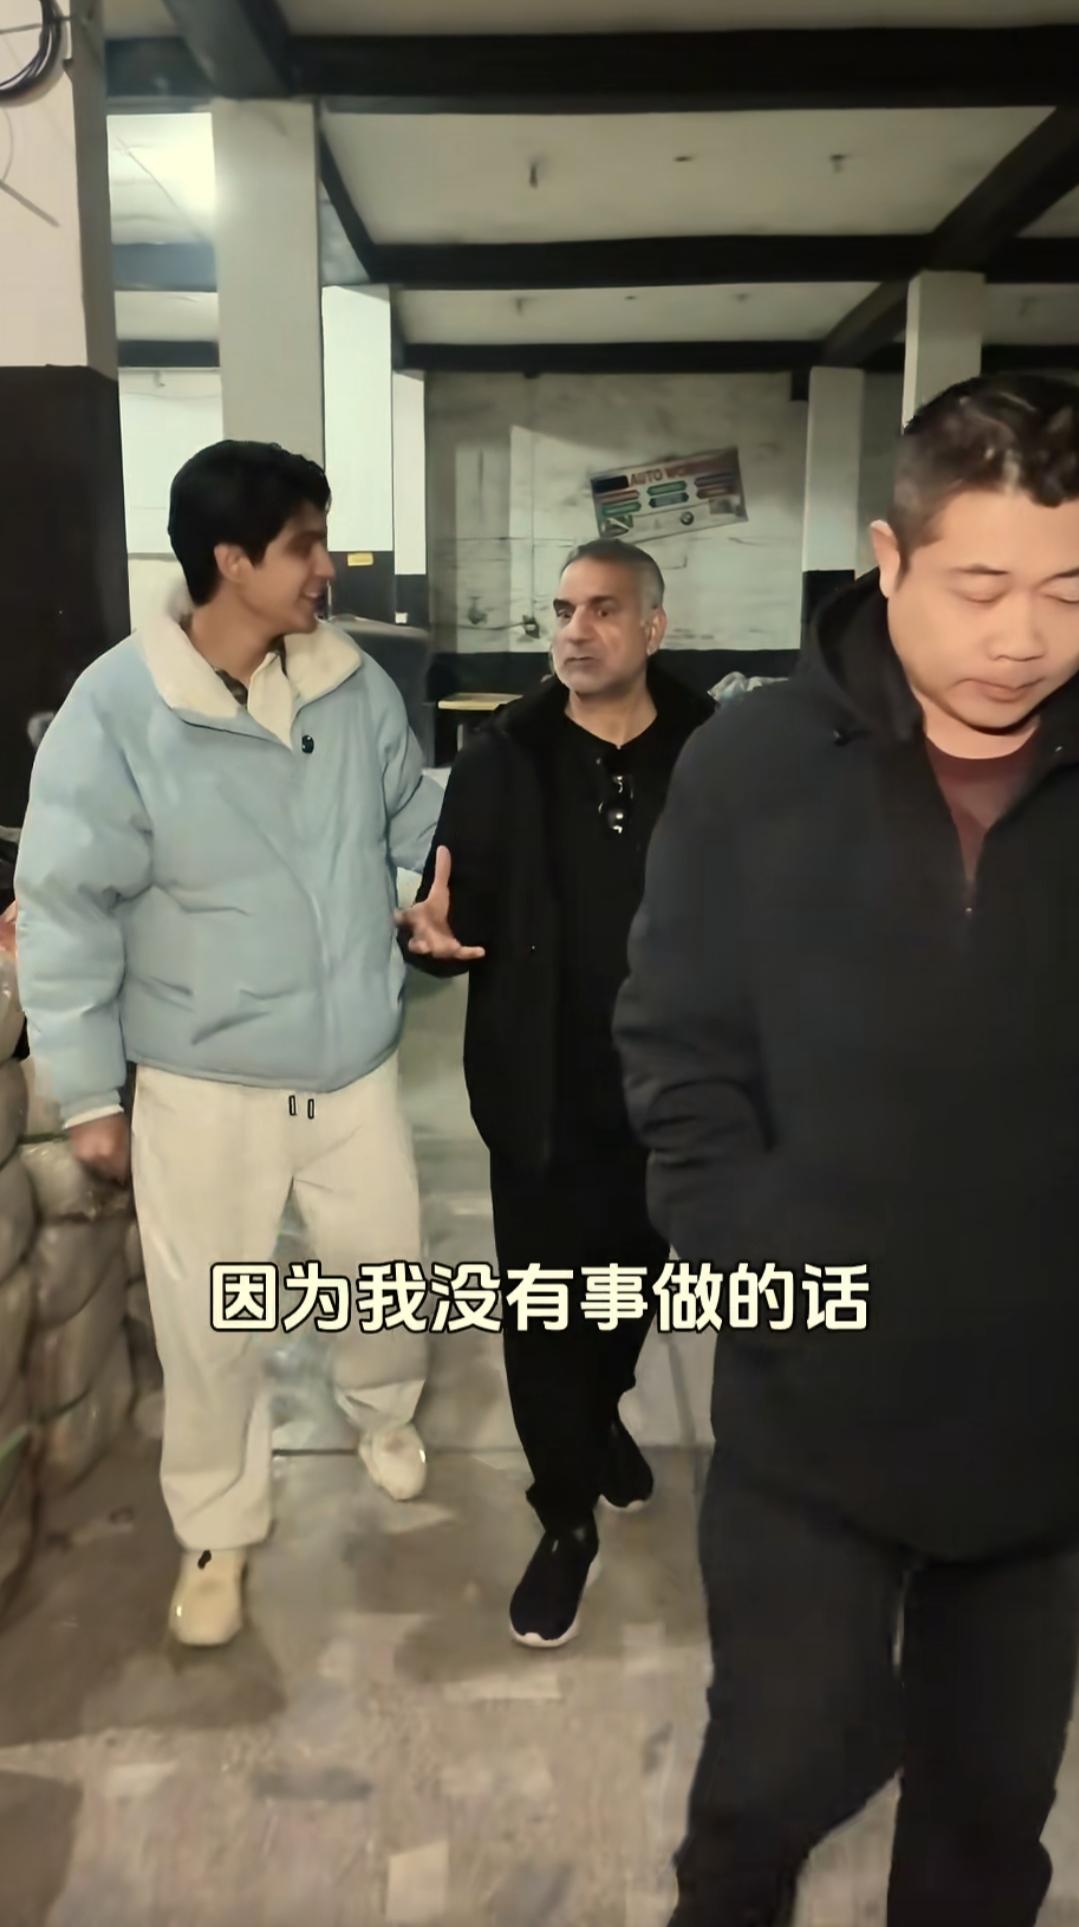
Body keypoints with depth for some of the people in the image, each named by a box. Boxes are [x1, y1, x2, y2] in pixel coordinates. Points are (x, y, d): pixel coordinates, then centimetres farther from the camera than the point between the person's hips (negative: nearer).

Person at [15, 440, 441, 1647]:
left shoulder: (356, 685, -4)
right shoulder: (118, 706, -17)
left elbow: (415, 817, 10)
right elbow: (68, 904, -13)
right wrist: (86, 1090, -10)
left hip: (353, 1062, 4)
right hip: (204, 1080, -3)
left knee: (385, 1263, 20)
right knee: (210, 1319, 12)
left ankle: (382, 1408, 53)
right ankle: (218, 1531, 37)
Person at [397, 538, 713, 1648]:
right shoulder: (502, 758, -4)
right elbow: (464, 914, -2)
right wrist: (434, 933, -25)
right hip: (543, 1097, -1)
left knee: (632, 1287, 23)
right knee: (540, 1313, 7)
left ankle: (603, 1414, 54)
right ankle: (568, 1520, 29)